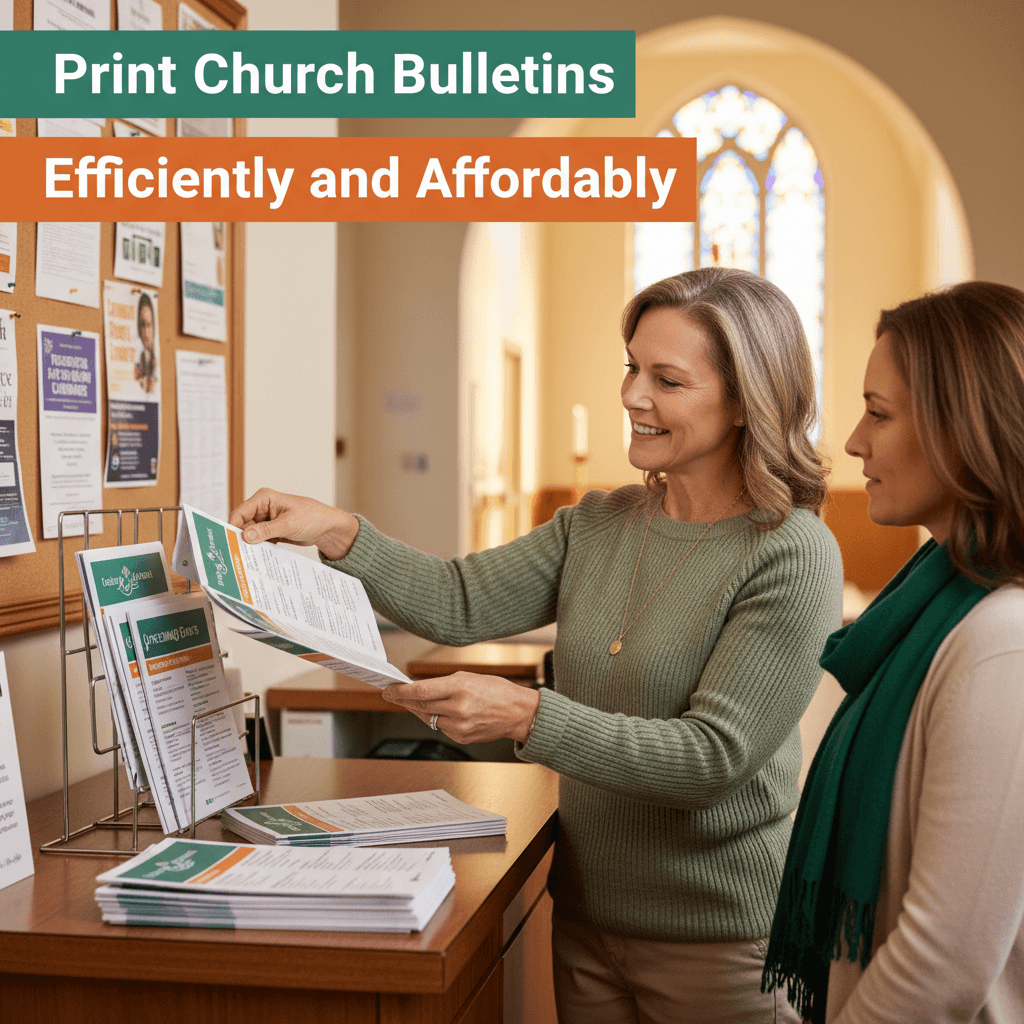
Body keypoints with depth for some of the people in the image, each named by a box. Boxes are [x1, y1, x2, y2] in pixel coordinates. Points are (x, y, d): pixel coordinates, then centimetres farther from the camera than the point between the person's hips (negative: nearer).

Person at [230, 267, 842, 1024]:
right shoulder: (600, 525, 5)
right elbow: (458, 604, -1)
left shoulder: (793, 557, -16)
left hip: (717, 940, -6)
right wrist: (337, 532, -15)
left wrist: (528, 717, -30)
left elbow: (712, 755, -22)